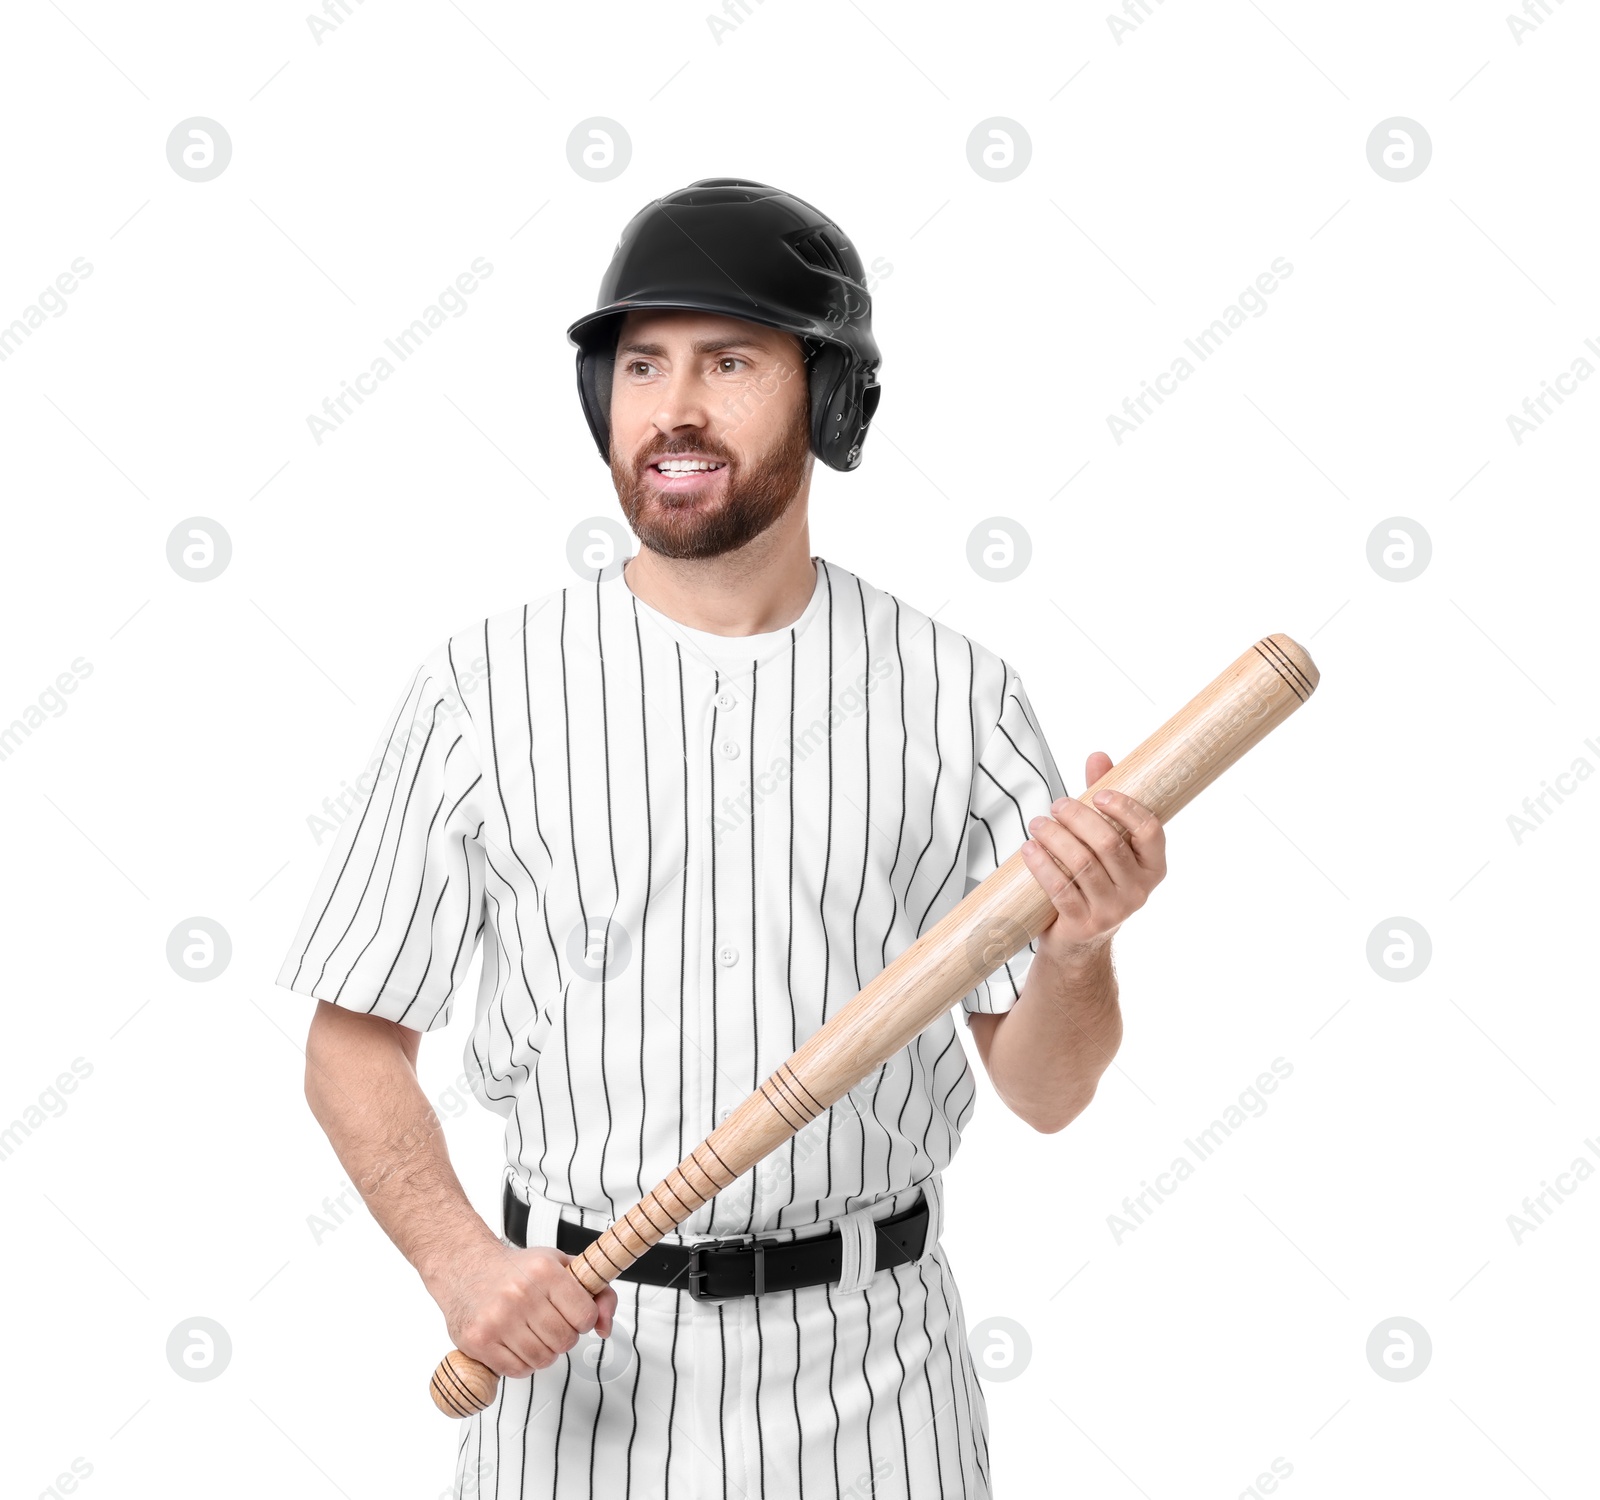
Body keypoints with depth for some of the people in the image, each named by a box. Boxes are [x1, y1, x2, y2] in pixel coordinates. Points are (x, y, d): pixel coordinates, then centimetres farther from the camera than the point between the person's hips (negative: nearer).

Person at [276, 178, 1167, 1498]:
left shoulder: (959, 694, -5)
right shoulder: (482, 689, -6)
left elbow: (1045, 1091, -2)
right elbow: (356, 1041, 0)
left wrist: (1079, 943, -22)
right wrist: (463, 1263, -15)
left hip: (871, 1360, 1)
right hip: (582, 1354, 0)